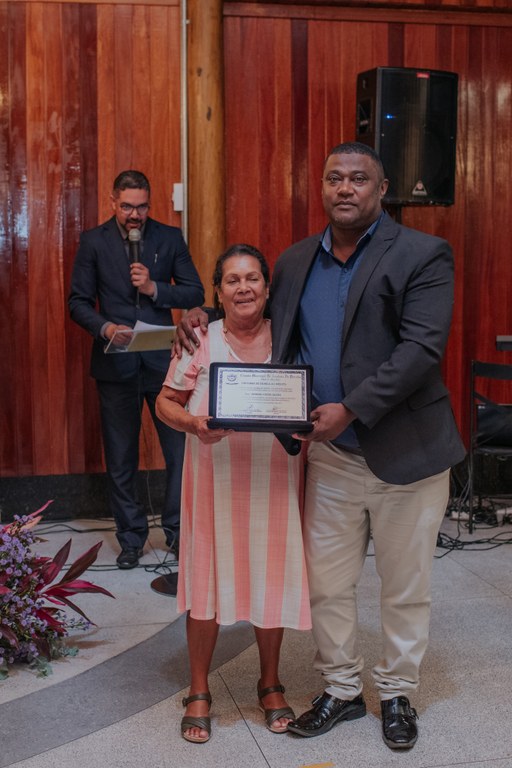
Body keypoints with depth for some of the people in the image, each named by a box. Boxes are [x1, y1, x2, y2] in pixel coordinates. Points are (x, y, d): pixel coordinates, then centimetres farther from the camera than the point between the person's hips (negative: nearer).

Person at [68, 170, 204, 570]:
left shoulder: (170, 237, 4)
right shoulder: (93, 241, 2)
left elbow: (195, 293, 2)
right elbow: (79, 301, 1)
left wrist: (154, 289, -13)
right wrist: (105, 327, -16)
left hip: (164, 360, 0)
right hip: (116, 364, 0)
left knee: (181, 451, 2)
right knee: (121, 459, 9)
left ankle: (179, 533, 18)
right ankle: (131, 537, 23)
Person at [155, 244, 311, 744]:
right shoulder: (199, 342, -1)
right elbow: (166, 401, 3)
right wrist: (192, 423, -18)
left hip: (273, 480, 1)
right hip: (215, 481, -1)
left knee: (271, 577, 9)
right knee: (208, 576, 5)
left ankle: (270, 684, 30)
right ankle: (199, 692, 23)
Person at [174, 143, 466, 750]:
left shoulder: (422, 256, -8)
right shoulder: (294, 262, 9)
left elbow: (422, 347, -18)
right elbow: (264, 322, 24)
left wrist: (350, 409, -23)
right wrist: (207, 317, 4)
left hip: (405, 452, -4)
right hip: (330, 455, 4)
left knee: (404, 588, 11)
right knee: (327, 584, 12)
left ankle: (397, 695, 31)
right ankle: (340, 689, 32)